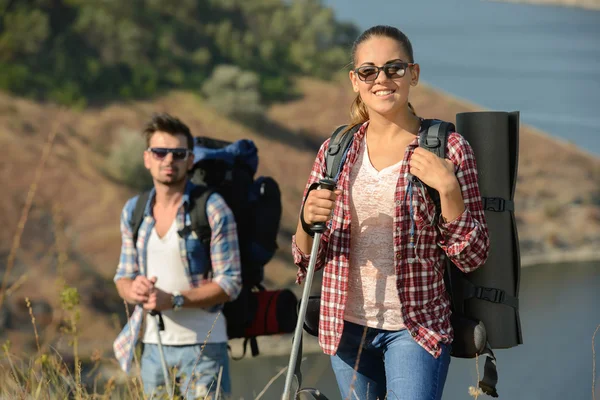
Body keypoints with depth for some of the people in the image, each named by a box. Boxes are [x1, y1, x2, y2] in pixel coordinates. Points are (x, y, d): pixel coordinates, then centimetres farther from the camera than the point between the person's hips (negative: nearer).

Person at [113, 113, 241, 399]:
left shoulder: (213, 210, -8)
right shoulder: (133, 211, 8)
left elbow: (230, 284, -10)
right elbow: (123, 276, 14)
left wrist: (173, 300, -20)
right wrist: (133, 290, -10)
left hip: (202, 346, -5)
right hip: (152, 346, 5)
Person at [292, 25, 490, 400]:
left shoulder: (447, 149, -4)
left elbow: (472, 256, -5)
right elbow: (306, 258, 9)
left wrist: (448, 189, -18)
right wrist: (308, 222, -13)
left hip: (417, 327, -4)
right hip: (347, 325, 4)